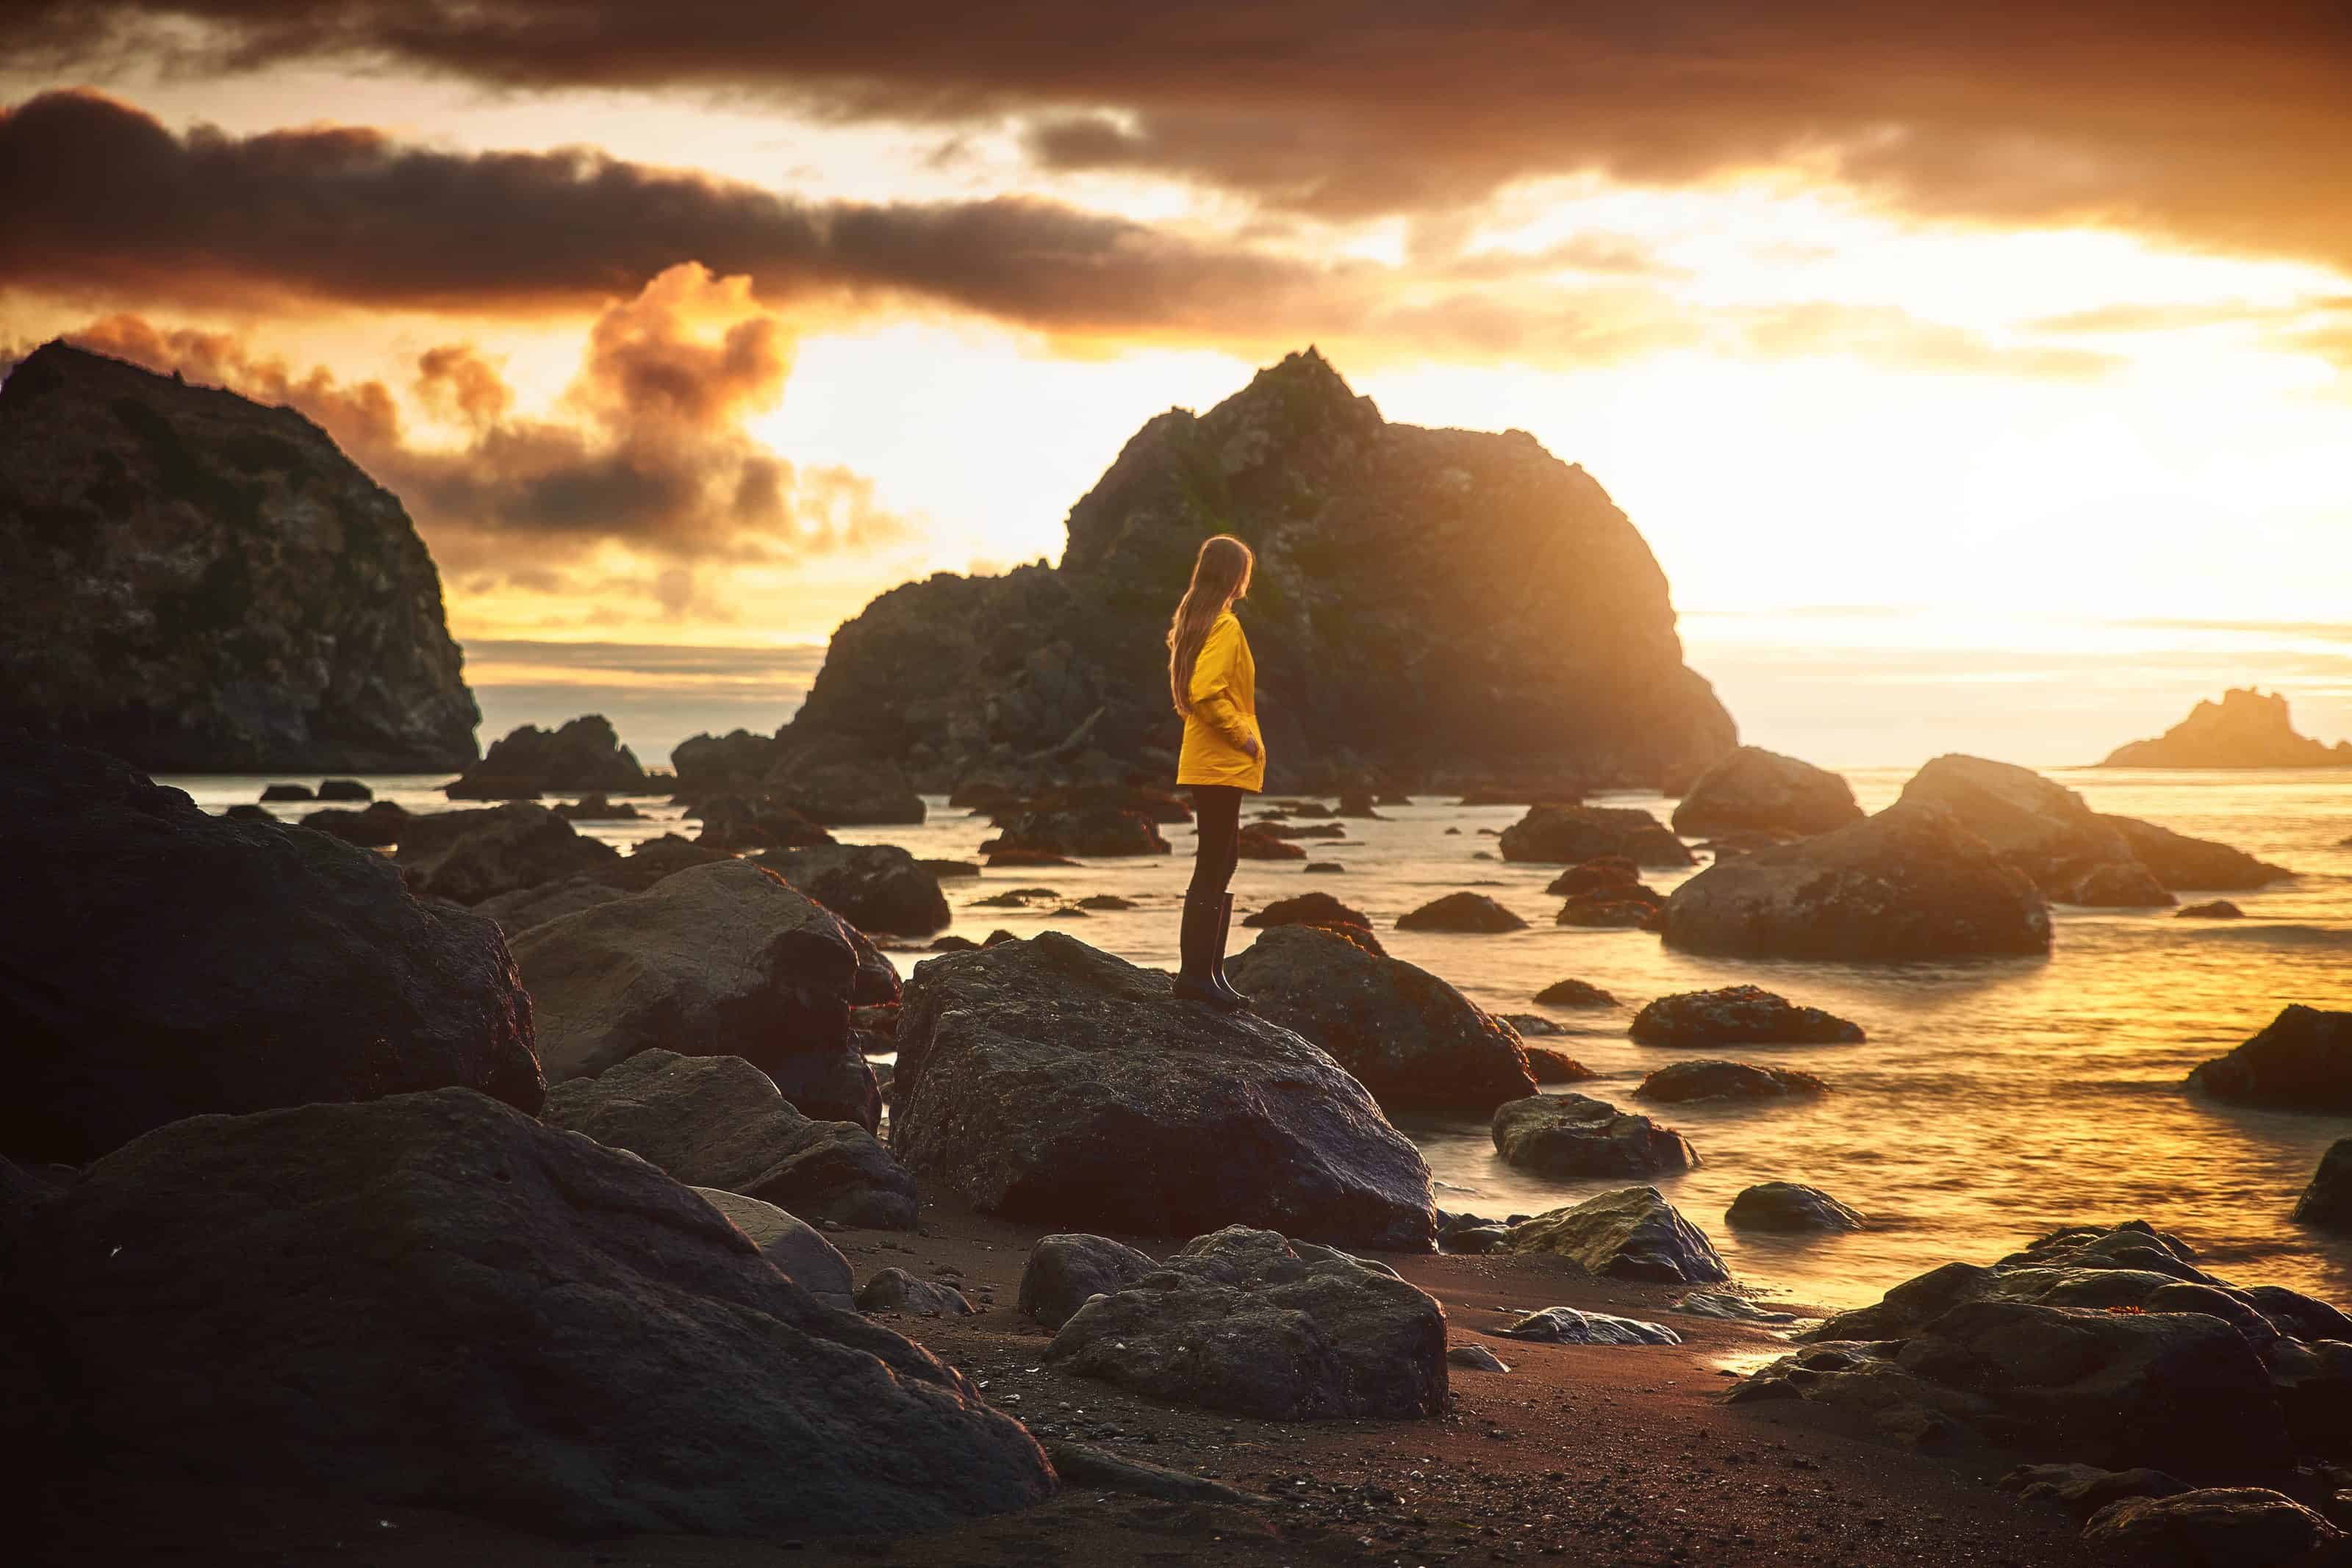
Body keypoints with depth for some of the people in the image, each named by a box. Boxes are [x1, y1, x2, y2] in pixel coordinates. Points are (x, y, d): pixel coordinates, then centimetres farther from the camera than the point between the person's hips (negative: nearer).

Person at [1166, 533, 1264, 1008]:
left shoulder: (1193, 621, 15)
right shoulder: (1225, 626, -15)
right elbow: (1206, 692, -26)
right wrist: (1243, 736, -16)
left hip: (1207, 760, 10)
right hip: (1221, 765, -10)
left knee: (1222, 863, 13)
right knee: (1212, 868, -8)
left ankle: (1209, 970, 15)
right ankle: (1196, 974, -7)